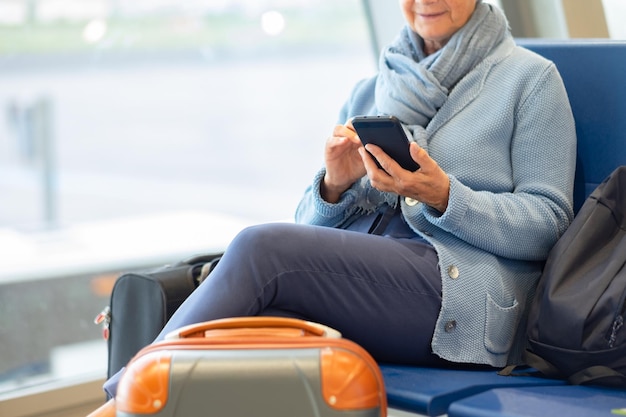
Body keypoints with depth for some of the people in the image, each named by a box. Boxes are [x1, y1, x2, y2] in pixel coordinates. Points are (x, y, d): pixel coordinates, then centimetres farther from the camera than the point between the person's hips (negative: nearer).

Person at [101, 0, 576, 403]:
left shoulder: (531, 78, 9)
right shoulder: (368, 93, 22)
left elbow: (547, 224, 0)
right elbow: (313, 229, 20)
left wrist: (442, 195, -15)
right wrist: (334, 186, -4)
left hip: (464, 299, -4)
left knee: (261, 247, -27)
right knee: (261, 318, -33)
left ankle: (126, 397, -24)